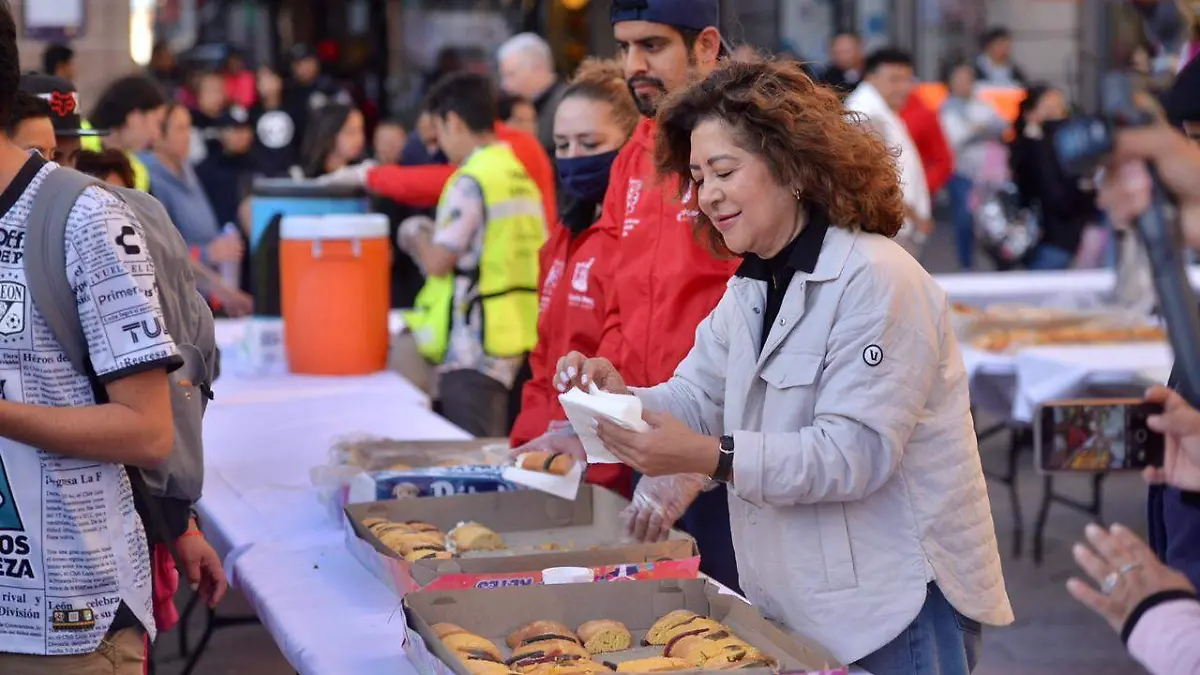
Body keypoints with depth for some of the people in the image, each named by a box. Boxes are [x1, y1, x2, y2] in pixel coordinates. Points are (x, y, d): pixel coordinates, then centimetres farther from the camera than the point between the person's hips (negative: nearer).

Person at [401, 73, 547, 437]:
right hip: (518, 336, 9)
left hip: (473, 349, -9)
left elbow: (438, 262, -15)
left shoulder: (470, 181, -13)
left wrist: (417, 236, 7)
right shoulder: (523, 178, 12)